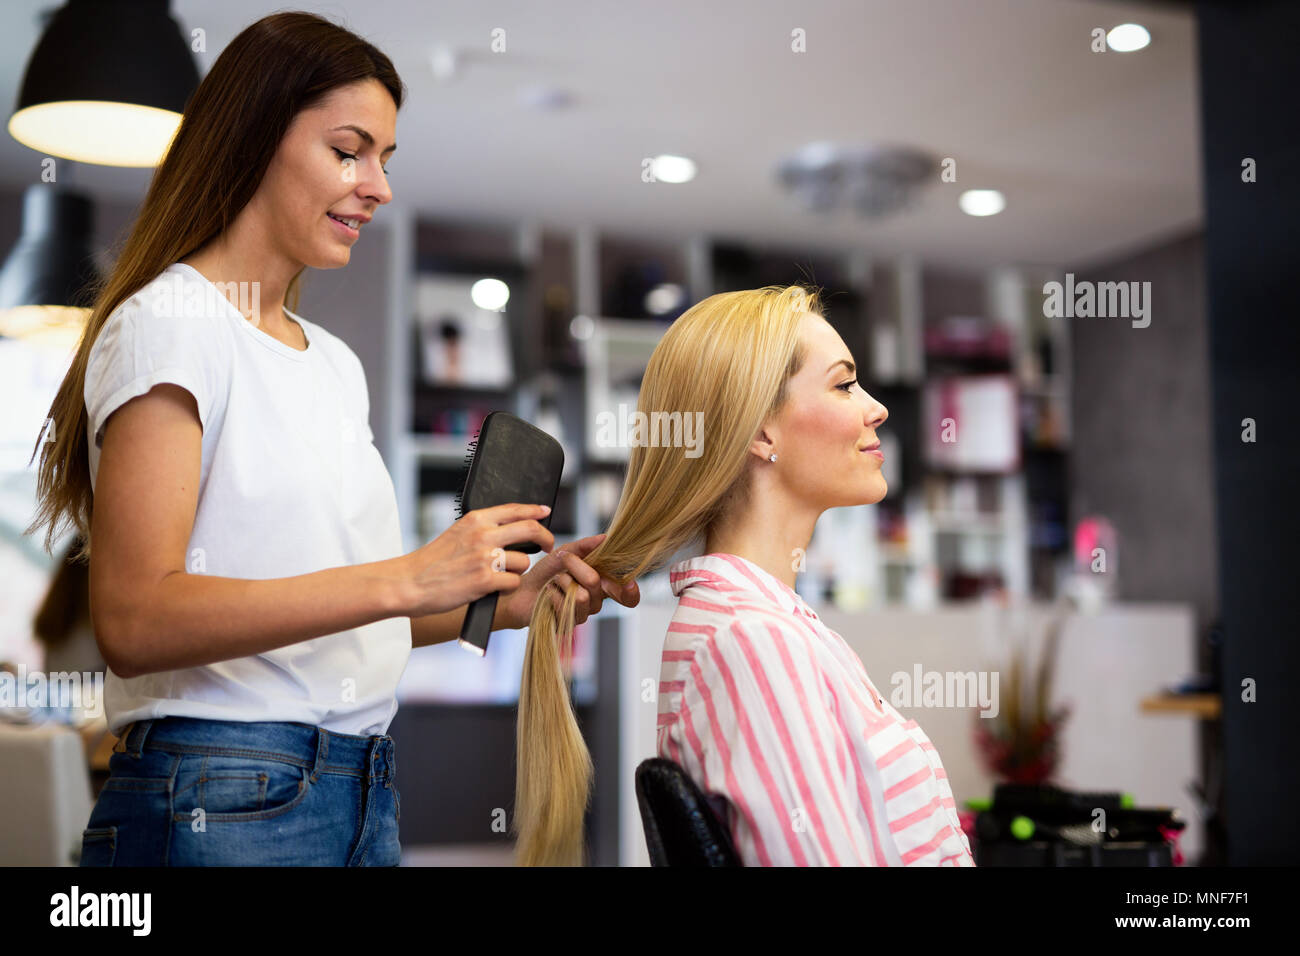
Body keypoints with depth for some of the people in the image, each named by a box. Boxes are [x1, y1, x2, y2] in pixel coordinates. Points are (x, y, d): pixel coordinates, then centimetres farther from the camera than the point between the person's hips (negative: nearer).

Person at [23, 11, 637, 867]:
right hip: (221, 802, -7)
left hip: (364, 797, 7)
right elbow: (135, 619, -20)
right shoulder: (169, 322, -8)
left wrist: (505, 598, 4)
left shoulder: (336, 363, 16)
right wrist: (403, 578, -25)